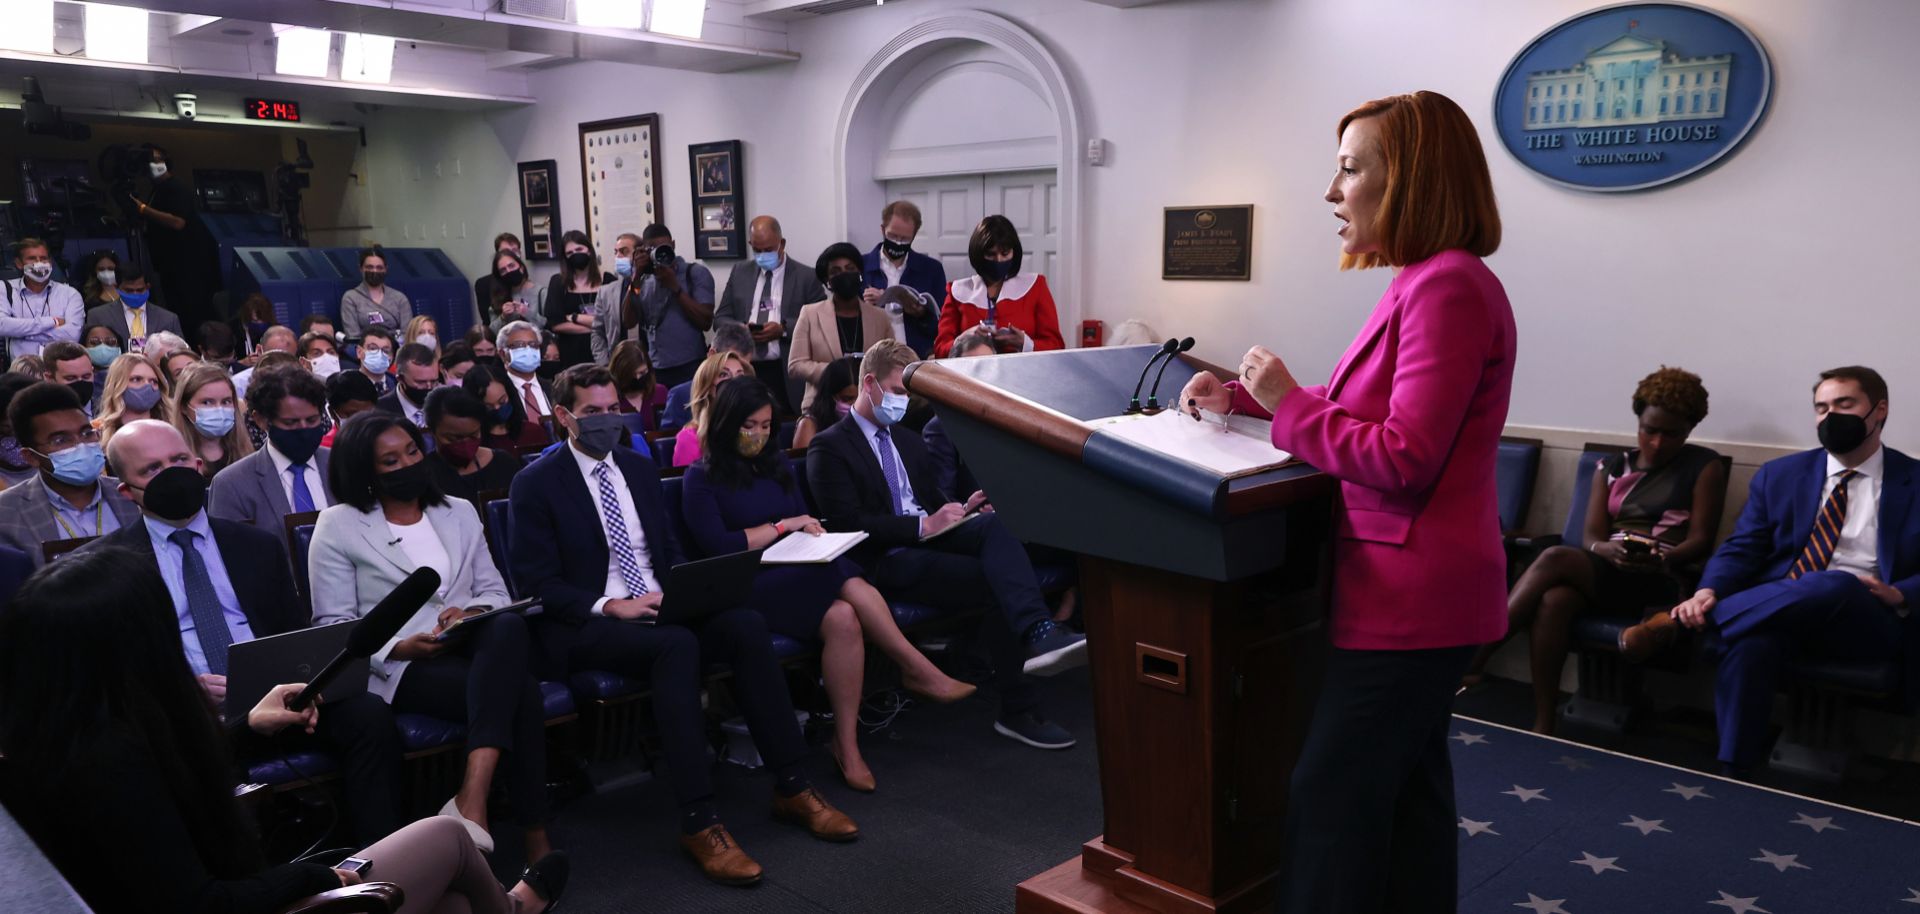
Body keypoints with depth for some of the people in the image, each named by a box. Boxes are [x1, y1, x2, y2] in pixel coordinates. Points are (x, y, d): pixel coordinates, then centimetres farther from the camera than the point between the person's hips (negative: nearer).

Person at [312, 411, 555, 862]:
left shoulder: (460, 513, 19)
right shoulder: (338, 526, 7)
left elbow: (495, 592, 16)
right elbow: (333, 625, 1)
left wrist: (471, 612, -9)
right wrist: (400, 647, -16)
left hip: (473, 648, 4)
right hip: (399, 669, -4)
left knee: (509, 626, -37)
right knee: (520, 692, -33)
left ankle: (472, 799, -40)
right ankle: (534, 837, -28)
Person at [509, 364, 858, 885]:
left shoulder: (639, 469, 17)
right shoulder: (536, 484, -1)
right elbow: (536, 582, -8)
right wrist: (611, 605, -20)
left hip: (659, 607, 6)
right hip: (587, 626, -5)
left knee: (745, 624, -24)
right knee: (677, 645, -37)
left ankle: (791, 788, -18)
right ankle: (699, 822, -34)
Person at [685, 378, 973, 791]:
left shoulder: (778, 465, 22)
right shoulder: (702, 478, 4)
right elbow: (716, 545, -6)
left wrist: (812, 533, 0)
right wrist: (780, 527, -5)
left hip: (801, 572, 6)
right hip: (748, 586, -5)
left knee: (843, 619, -33)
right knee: (852, 587, -33)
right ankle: (921, 672, -22)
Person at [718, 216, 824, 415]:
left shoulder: (806, 277, 2)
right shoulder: (739, 272, 14)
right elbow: (721, 318, 13)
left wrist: (784, 328, -18)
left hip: (787, 373, -3)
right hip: (746, 369, 3)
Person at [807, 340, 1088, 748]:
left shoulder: (907, 439, 24)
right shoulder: (829, 448, -1)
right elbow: (848, 524, -13)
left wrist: (959, 509, 5)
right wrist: (924, 525, -19)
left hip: (931, 537, 6)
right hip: (887, 561, -6)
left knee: (995, 524, -29)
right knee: (1000, 583, -27)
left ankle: (1038, 634, -46)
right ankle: (1019, 710, -27)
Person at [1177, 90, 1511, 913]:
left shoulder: (1448, 286, -20)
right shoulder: (1423, 283, 12)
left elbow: (1401, 458, -24)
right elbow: (1354, 407, 19)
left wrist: (1286, 402, -15)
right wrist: (1244, 395, 10)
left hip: (1411, 592, -10)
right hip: (1418, 587, 10)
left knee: (1331, 796, -3)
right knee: (1404, 784, 19)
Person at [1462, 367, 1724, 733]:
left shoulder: (1704, 466, 9)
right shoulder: (1612, 467, 18)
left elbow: (1702, 540, 1)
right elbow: (1591, 536, 7)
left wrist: (1662, 558, -21)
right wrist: (1607, 549, -18)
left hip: (1660, 581, -4)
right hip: (1602, 571, 4)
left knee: (1555, 559, -30)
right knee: (1554, 600, -33)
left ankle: (1472, 662, -29)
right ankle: (1542, 725, -32)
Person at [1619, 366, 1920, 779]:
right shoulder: (1780, 474, 16)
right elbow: (1741, 548, 9)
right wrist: (1708, 592, -12)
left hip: (1867, 621, -1)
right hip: (1776, 614, 1)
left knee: (1834, 585, -38)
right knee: (1752, 642, -37)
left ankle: (1677, 621, -29)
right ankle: (1732, 774, -33)